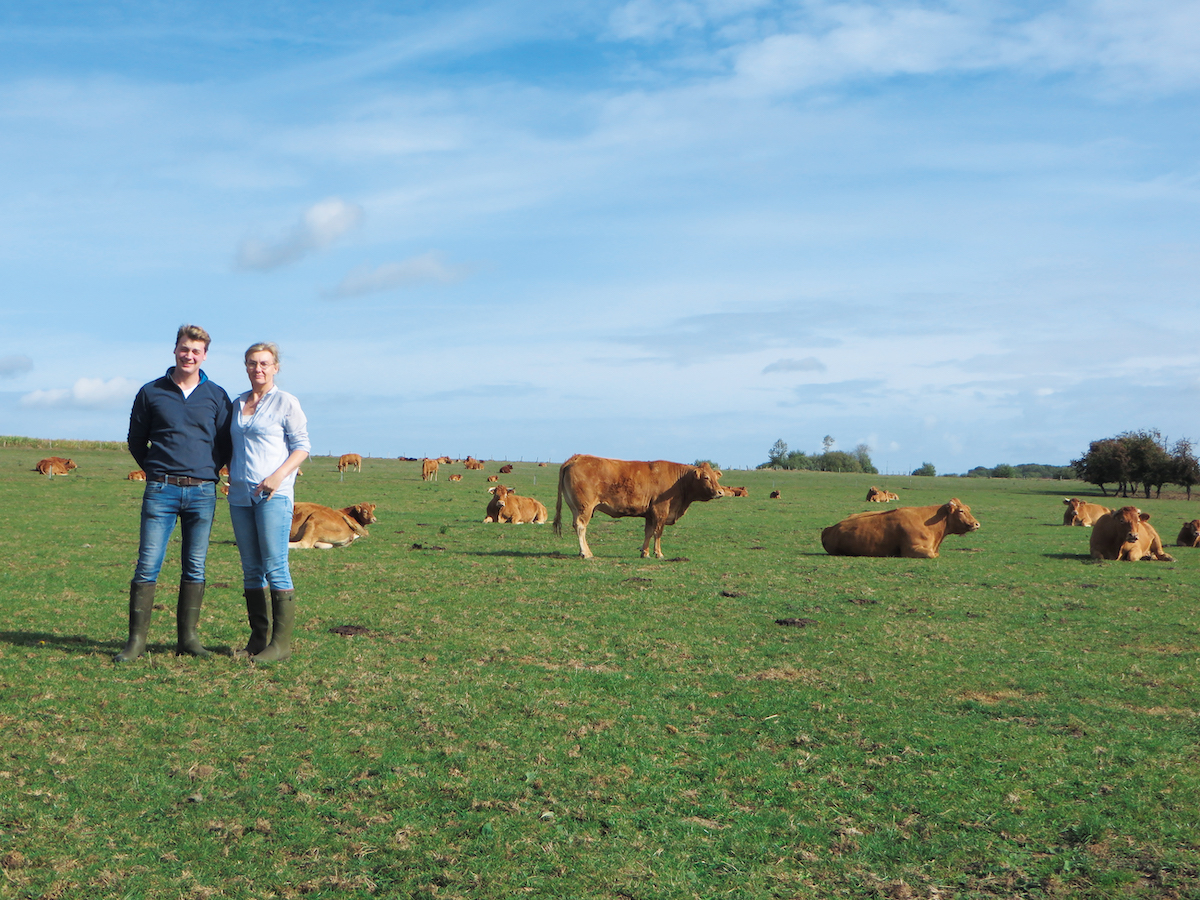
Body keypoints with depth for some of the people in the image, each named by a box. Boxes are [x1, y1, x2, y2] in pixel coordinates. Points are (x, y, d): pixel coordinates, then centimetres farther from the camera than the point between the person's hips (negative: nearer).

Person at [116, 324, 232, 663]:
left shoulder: (216, 396, 8)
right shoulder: (151, 393, 7)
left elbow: (225, 444, 15)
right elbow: (136, 441, 16)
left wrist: (209, 472, 8)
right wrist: (156, 472, 13)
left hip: (202, 491, 1)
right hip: (161, 491, -1)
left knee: (195, 569, 4)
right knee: (147, 566, -5)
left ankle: (188, 638, 11)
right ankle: (136, 641, -1)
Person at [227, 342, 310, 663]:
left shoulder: (285, 402, 1)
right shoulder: (237, 404, 18)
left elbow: (302, 446, -3)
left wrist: (279, 475, -16)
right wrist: (231, 474, 11)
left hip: (273, 494, -6)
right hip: (240, 495, 6)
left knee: (275, 567, -9)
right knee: (251, 569, 7)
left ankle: (282, 642, -6)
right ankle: (258, 638, 13)